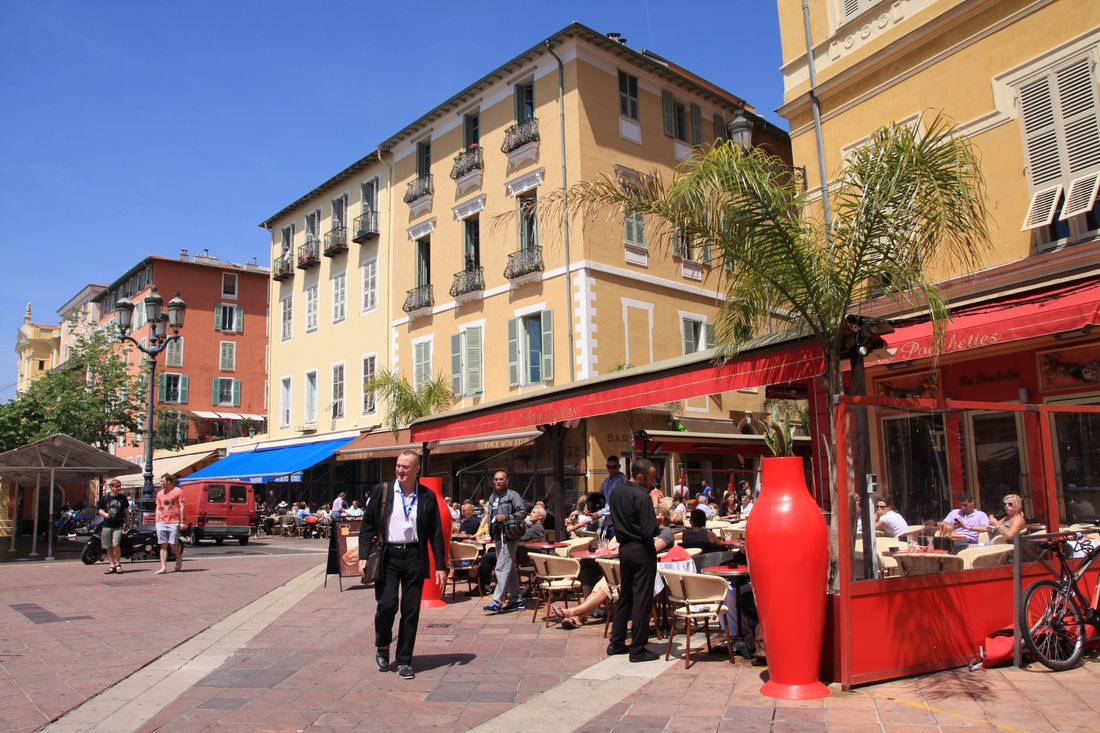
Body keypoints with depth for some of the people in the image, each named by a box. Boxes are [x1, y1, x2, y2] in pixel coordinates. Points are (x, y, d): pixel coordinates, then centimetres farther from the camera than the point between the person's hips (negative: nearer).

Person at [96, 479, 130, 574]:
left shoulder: (123, 498, 5)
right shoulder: (104, 498, 4)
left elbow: (126, 511, 11)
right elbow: (99, 509, 12)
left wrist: (127, 524, 11)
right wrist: (105, 514, -9)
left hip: (118, 526, -2)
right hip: (107, 526, 2)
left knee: (116, 545, -15)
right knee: (109, 547, 5)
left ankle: (118, 564, 0)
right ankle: (111, 565, 15)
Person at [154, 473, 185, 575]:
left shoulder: (178, 491, -1)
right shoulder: (160, 493, 14)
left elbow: (181, 506, -2)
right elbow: (158, 509, 18)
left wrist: (182, 521, -6)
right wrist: (157, 522, 9)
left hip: (174, 522, -4)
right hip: (162, 523, 4)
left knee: (174, 544, -5)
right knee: (163, 545, 1)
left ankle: (179, 559, 23)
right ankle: (163, 568, 1)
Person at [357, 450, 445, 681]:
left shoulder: (427, 496, 3)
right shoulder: (382, 491, 2)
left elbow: (436, 533, 5)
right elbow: (367, 525, 4)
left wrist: (440, 566, 2)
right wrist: (364, 556, -6)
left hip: (414, 557, 1)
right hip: (388, 555, -1)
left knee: (411, 611, 4)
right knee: (387, 604, -8)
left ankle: (404, 661, 17)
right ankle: (382, 646, 22)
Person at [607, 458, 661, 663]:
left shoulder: (616, 493, 6)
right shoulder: (642, 496, -19)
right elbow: (650, 531, -22)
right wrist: (657, 521, -3)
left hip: (624, 548, 8)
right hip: (642, 551, -8)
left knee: (624, 596, 18)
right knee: (642, 600, 0)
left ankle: (616, 643, 24)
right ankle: (637, 650, 6)